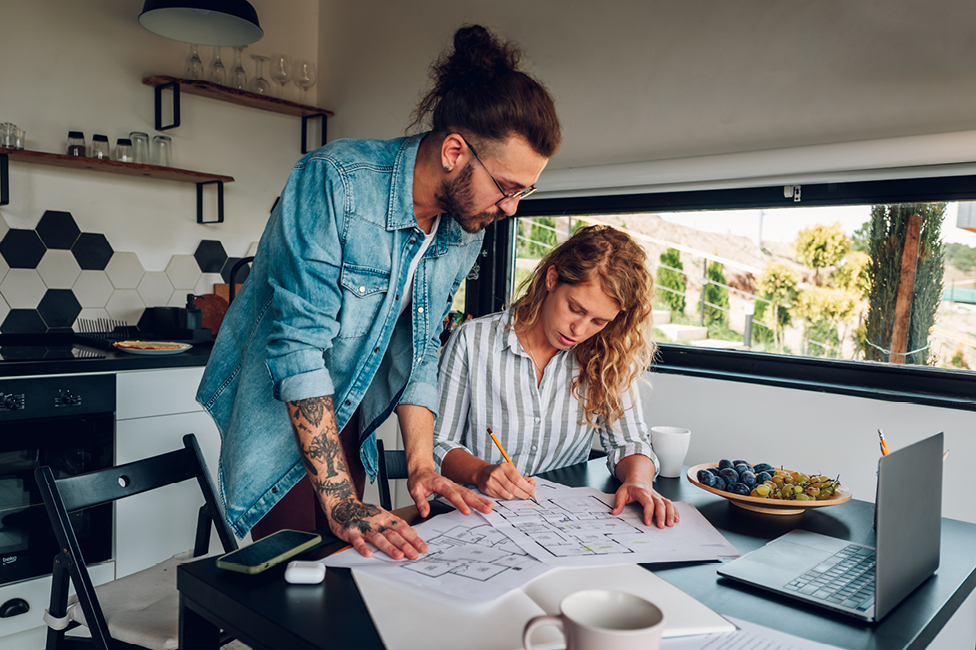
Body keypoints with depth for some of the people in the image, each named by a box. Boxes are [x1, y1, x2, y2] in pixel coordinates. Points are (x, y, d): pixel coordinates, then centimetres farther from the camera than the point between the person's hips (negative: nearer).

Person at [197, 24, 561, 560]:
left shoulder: (465, 234, -5)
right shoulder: (332, 181, -26)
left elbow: (417, 353, 1)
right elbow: (298, 344, -29)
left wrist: (420, 464, -9)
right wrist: (339, 500, -30)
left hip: (351, 423, 6)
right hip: (278, 417, -5)